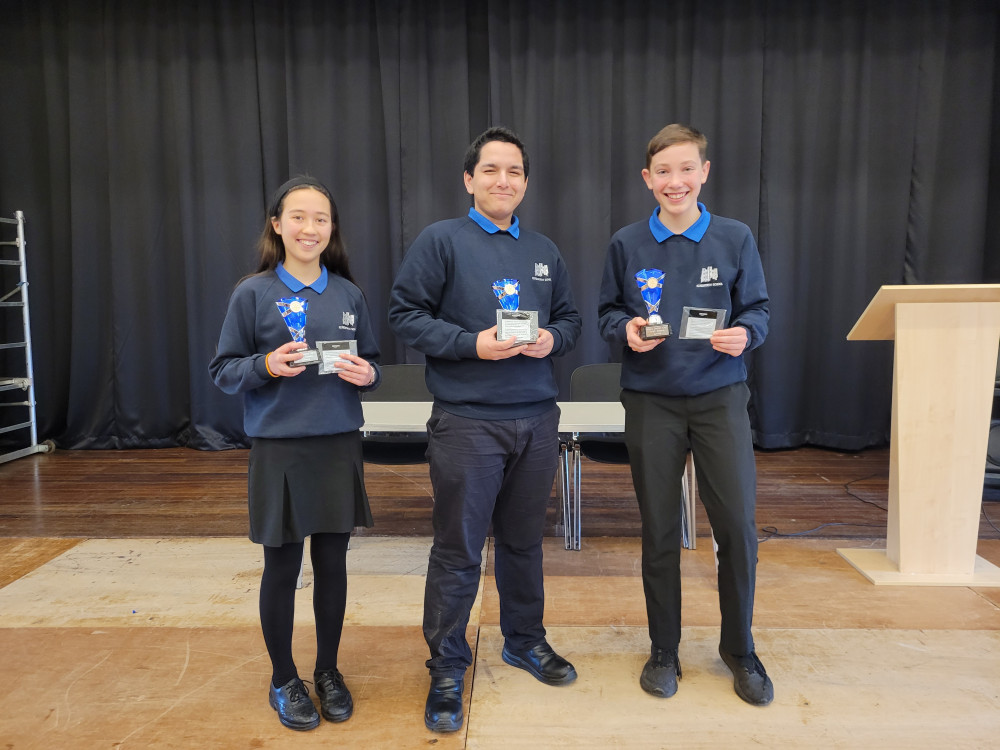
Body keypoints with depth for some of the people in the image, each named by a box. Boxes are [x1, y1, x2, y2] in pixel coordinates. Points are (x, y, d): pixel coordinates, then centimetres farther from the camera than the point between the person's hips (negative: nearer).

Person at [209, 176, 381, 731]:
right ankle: (283, 680, 29)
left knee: (332, 561, 11)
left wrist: (366, 374, -10)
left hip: (339, 446, 3)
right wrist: (267, 365, -19)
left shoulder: (348, 294, 5)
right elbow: (223, 370, -1)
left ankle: (328, 670, 31)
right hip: (279, 449, -2)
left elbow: (371, 362, 12)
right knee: (282, 566, 8)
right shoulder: (253, 293, -3)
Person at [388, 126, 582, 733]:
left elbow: (570, 317, 18)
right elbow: (406, 314, -6)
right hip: (467, 422, -4)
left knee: (524, 540, 17)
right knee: (459, 551, 2)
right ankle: (447, 667, 20)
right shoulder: (441, 240, -2)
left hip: (537, 420, 5)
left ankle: (525, 640, 37)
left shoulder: (545, 252, 15)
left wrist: (552, 339, -5)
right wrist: (472, 343, -17)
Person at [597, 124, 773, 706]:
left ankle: (739, 648, 23)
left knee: (738, 524, -2)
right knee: (660, 531, 7)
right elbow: (607, 313, 9)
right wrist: (626, 329, -12)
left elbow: (758, 310, 6)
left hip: (720, 397, 0)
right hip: (652, 401, 0)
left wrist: (743, 333, -16)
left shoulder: (735, 238, 3)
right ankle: (664, 651, 26)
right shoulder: (627, 244, 3)